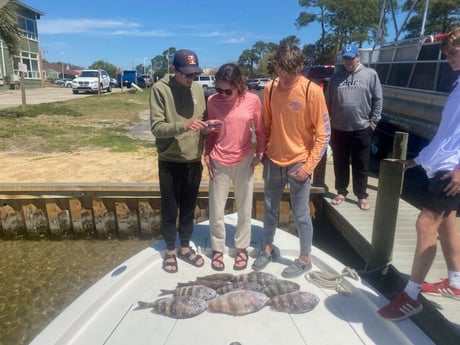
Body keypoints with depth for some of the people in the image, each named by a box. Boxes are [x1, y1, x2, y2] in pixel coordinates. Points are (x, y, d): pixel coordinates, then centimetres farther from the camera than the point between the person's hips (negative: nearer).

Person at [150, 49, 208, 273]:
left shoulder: (198, 89, 3)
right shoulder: (160, 89, -11)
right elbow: (157, 127, -16)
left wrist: (208, 127, -12)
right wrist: (183, 125, -32)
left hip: (193, 161, 4)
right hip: (170, 162, -4)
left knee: (189, 208, 16)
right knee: (170, 210, 10)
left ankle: (185, 248, 33)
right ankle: (170, 251, 29)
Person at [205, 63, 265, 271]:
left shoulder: (253, 100, -7)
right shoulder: (212, 101, -5)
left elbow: (260, 130, 3)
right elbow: (210, 132, 4)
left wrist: (259, 154, 1)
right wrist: (207, 156, 1)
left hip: (244, 162, 0)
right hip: (219, 163, 1)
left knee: (244, 209, 12)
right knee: (216, 210, 8)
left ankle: (242, 248, 30)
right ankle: (217, 249, 28)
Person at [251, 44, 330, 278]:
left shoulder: (312, 91, -15)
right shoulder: (270, 89, -1)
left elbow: (323, 133, -11)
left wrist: (309, 166, -14)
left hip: (298, 163, -4)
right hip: (273, 161, 5)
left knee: (300, 214, 6)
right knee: (270, 208, 16)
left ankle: (305, 259, 25)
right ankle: (268, 249, 36)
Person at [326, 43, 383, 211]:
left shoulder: (370, 75, 1)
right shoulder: (336, 77, 7)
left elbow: (378, 100, 1)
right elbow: (328, 102, 9)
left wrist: (373, 121, -3)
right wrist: (329, 122, 5)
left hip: (362, 129, -2)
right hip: (338, 129, 2)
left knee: (361, 165, 7)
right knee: (340, 164, 12)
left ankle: (362, 196, 19)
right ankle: (341, 192, 27)